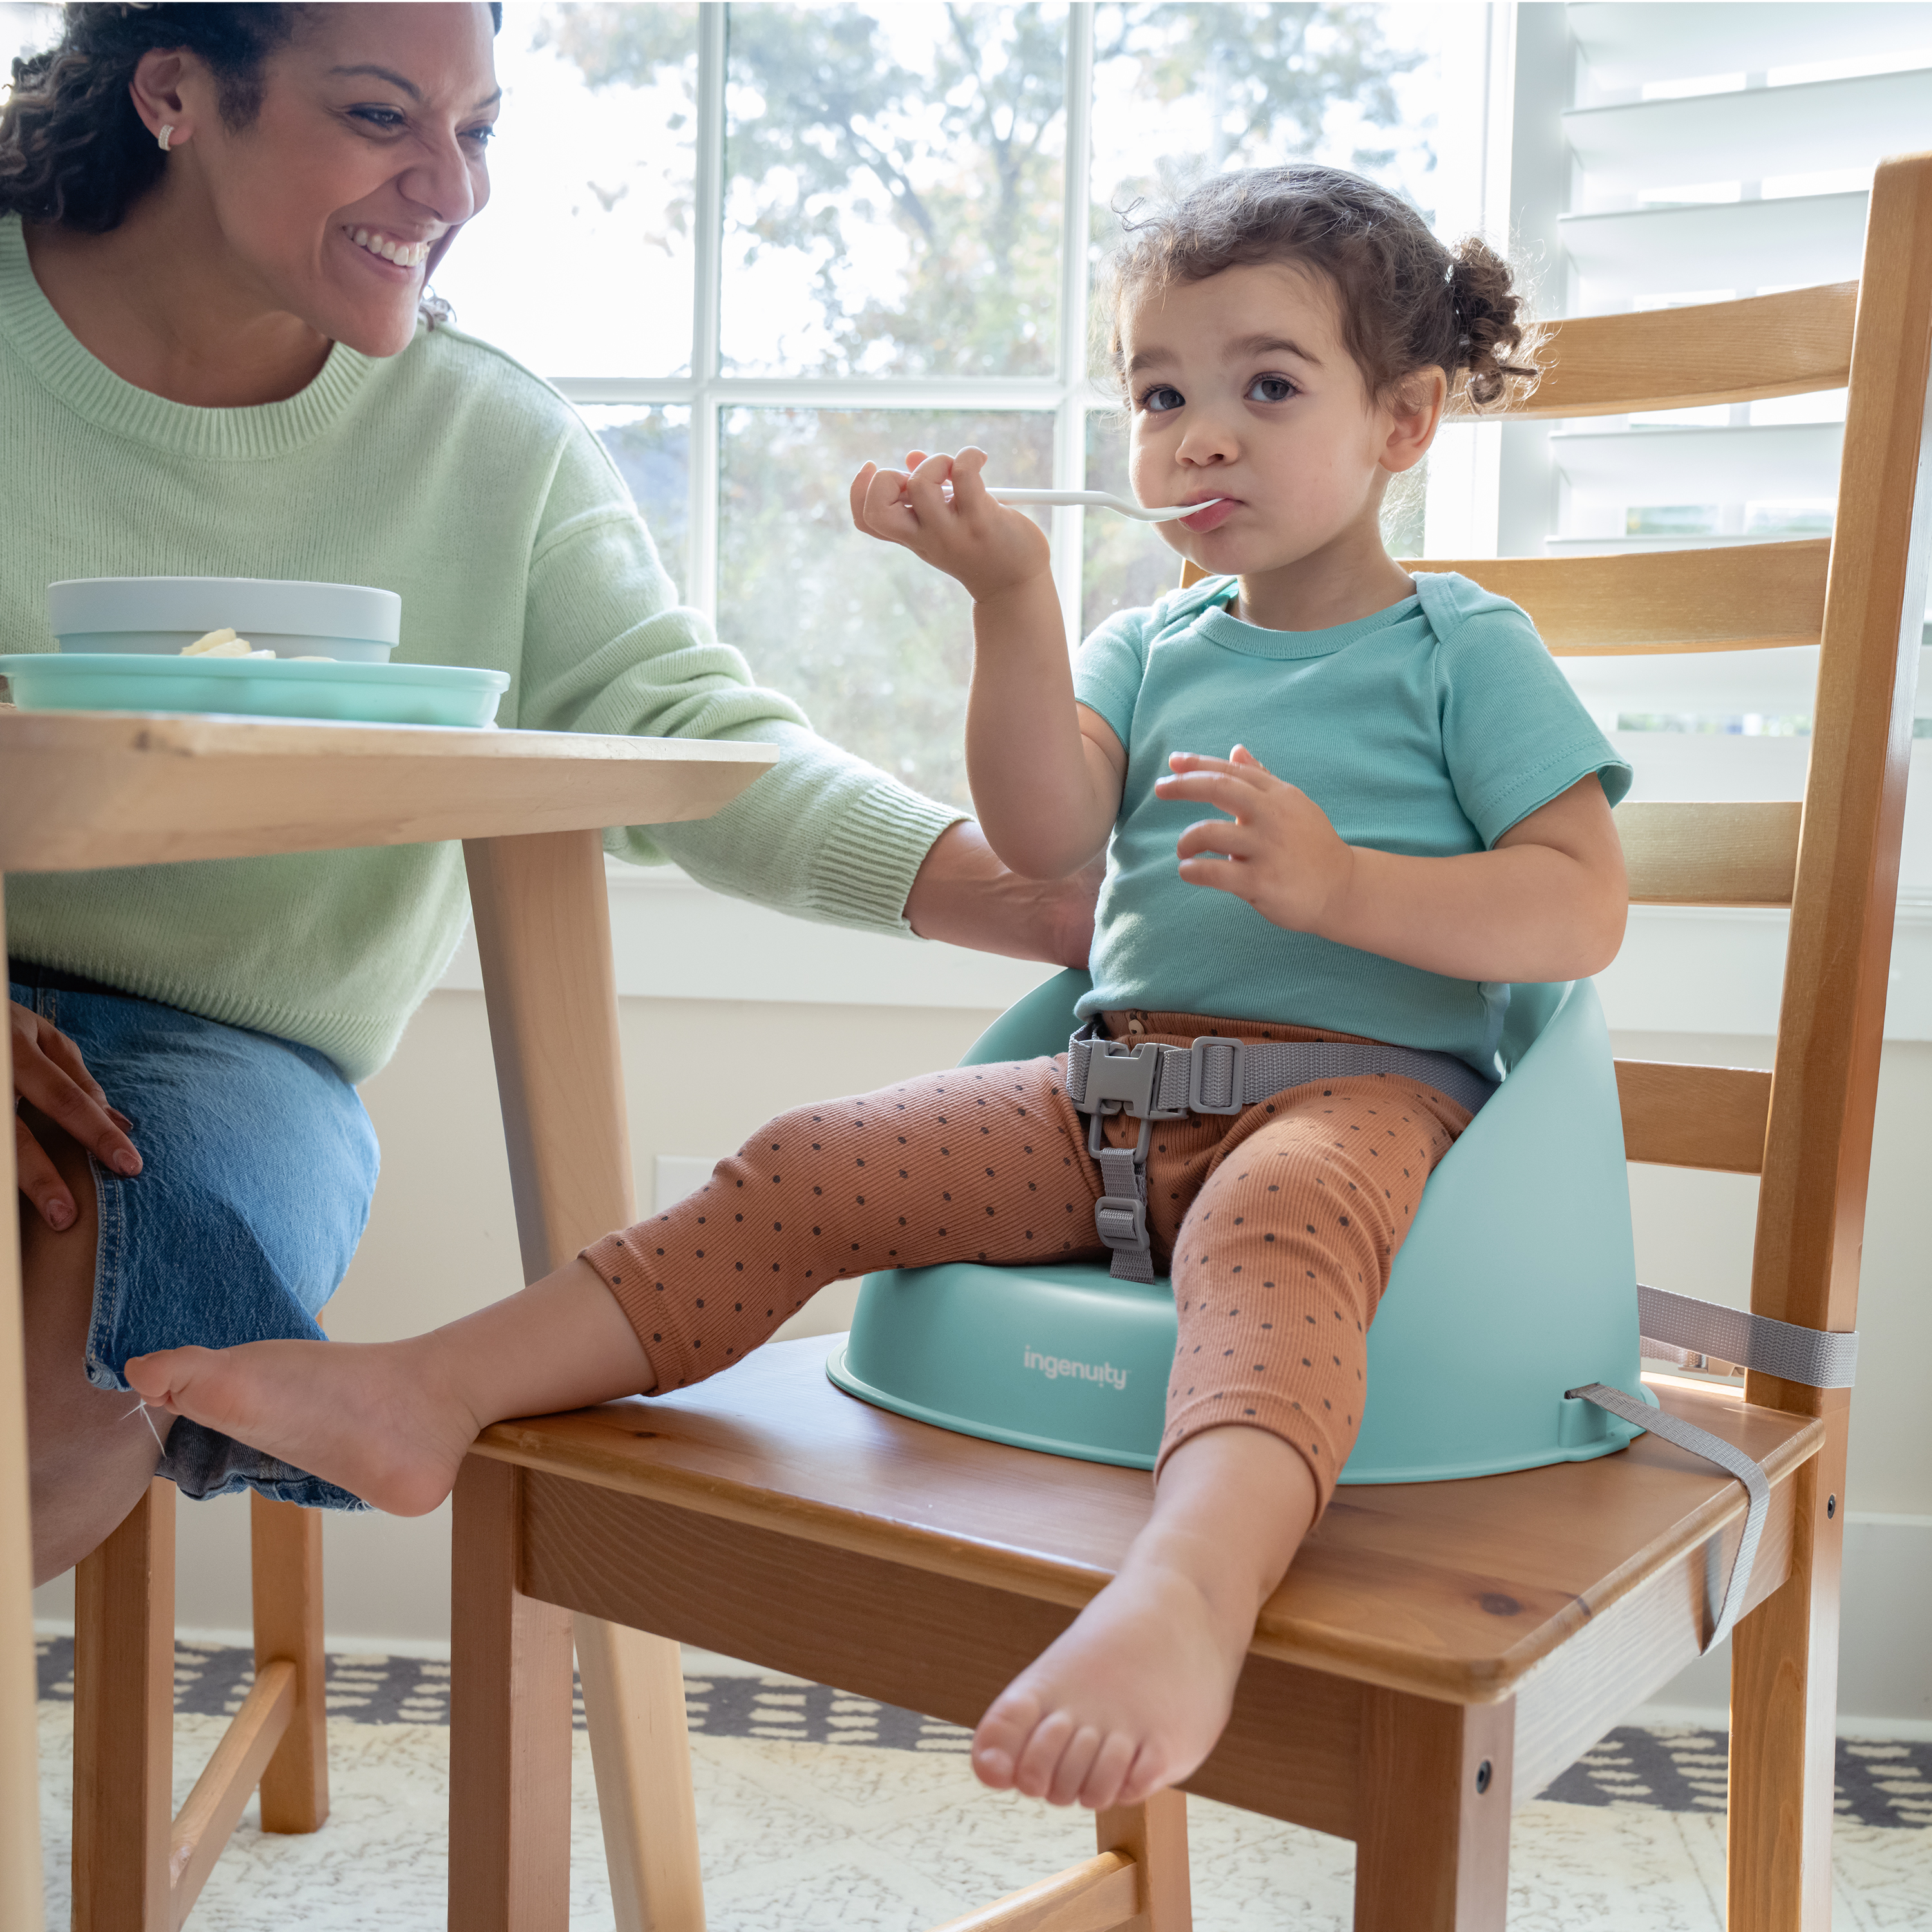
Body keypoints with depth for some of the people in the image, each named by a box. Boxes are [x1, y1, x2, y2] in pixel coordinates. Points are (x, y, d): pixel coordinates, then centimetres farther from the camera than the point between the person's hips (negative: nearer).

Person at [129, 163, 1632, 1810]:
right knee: (808, 1167, -8)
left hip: (1363, 1086, -5)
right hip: (1115, 1088, 5)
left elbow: (1585, 910, -5)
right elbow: (1045, 838, -1)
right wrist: (1014, 594, -11)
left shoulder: (1466, 649, 5)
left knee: (1269, 1222, -40)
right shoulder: (1152, 647, 18)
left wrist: (1339, 882, -20)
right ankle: (431, 1396, -12)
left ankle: (1191, 1585, -65)